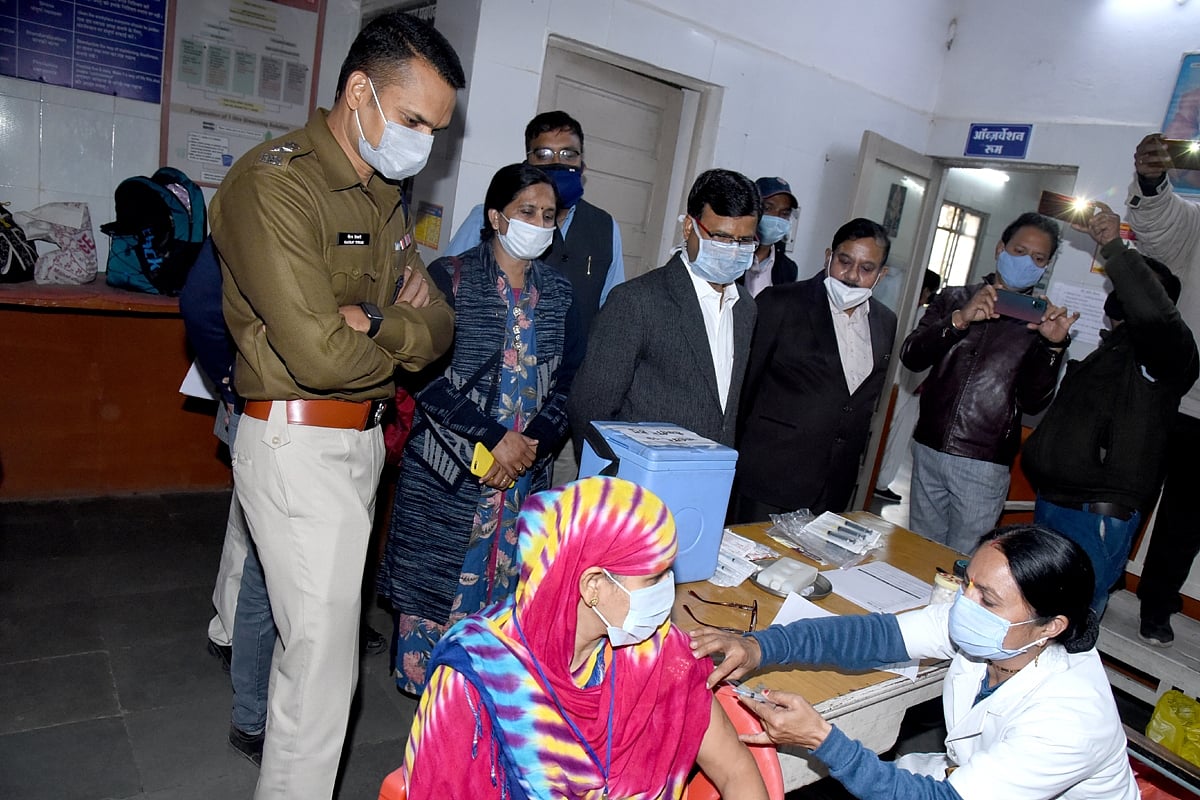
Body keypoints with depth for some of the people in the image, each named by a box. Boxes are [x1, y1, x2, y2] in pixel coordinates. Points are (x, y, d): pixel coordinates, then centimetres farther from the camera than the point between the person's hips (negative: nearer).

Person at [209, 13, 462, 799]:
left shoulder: (383, 195, 12)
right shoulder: (274, 183, -16)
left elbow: (439, 325, 6)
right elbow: (322, 354, -26)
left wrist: (373, 321, -15)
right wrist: (402, 336, -6)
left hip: (362, 439, 9)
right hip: (298, 445, -8)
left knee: (321, 629, 20)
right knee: (326, 654, -1)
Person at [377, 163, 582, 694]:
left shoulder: (558, 293, 8)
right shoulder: (451, 277, -5)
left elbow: (570, 381, 6)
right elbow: (429, 374, -13)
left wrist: (534, 444, -9)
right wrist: (496, 438, -16)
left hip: (526, 471, 4)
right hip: (448, 470, -3)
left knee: (504, 587, 11)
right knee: (434, 585, 6)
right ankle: (420, 684, 28)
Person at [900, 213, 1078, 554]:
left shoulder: (1044, 322, 2)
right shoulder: (953, 299, 7)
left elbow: (1033, 401, -6)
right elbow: (911, 357, -6)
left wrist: (1054, 346, -20)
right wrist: (960, 320, -20)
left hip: (984, 465, -2)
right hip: (928, 449, 2)